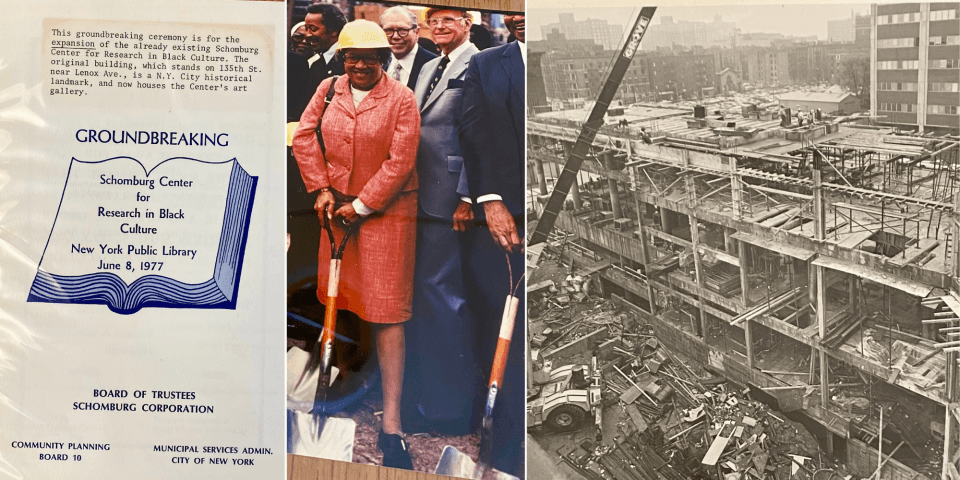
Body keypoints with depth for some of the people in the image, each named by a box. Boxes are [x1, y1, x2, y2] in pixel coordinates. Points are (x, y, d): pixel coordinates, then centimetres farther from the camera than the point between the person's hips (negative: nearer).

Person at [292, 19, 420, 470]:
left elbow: (400, 162, -13)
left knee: (387, 310, -7)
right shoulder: (329, 89, 5)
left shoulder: (401, 98, -9)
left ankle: (391, 425, -7)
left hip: (386, 212, -5)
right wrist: (321, 188, -2)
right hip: (338, 207, 5)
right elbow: (303, 136, 7)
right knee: (335, 293, 18)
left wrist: (361, 205, -12)